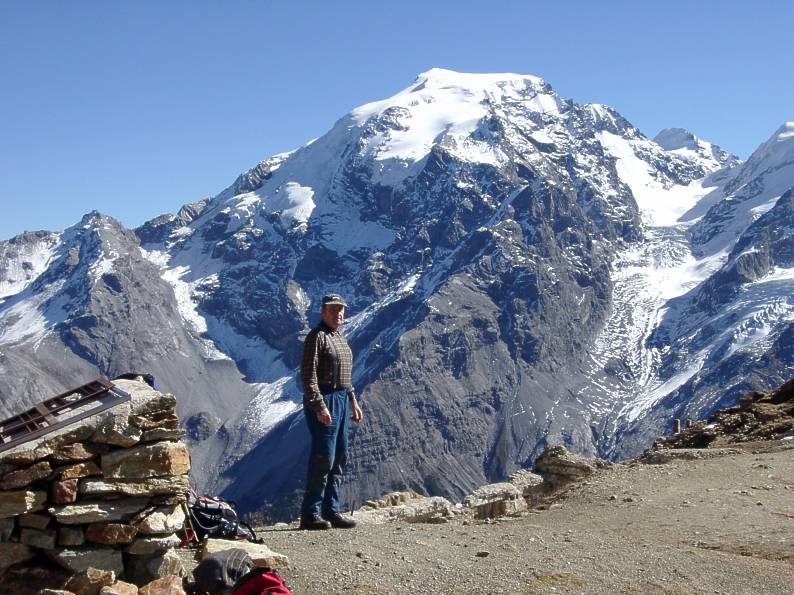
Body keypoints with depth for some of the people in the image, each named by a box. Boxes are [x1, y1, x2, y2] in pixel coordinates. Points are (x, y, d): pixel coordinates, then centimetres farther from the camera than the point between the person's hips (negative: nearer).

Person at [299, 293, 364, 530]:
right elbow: (308, 376, -18)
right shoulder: (317, 336, -11)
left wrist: (353, 400, 21)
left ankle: (331, 511, 17)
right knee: (323, 458, -10)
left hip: (342, 399, 10)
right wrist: (320, 406, -24)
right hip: (323, 400, -9)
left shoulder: (339, 336, 18)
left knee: (339, 457, 10)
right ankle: (310, 514, -4)